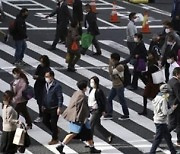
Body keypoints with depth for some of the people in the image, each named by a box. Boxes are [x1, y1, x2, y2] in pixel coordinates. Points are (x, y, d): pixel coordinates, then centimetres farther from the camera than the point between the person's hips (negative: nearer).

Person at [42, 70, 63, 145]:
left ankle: (55, 139, 14)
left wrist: (59, 108, -20)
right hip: (47, 108, 8)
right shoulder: (46, 85, 6)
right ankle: (55, 131, 35)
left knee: (53, 123, 0)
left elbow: (60, 97, -18)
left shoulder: (57, 85, -18)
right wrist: (43, 105, 17)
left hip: (54, 108, -8)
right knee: (45, 121, 12)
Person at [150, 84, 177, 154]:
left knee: (168, 136, 20)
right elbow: (165, 112, -23)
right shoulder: (163, 100, -21)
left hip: (157, 120, 10)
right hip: (161, 122, -10)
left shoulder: (157, 97, 5)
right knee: (158, 138, -2)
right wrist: (172, 108, -9)